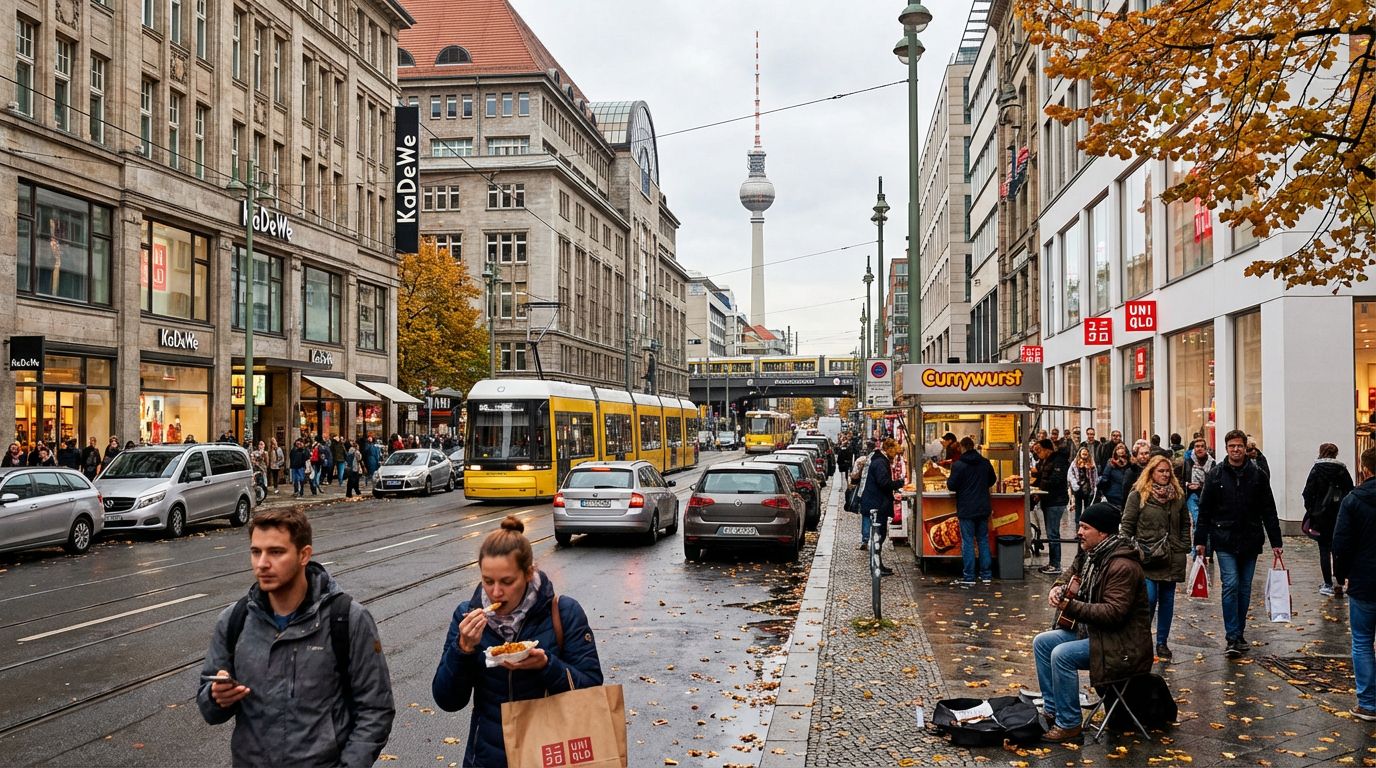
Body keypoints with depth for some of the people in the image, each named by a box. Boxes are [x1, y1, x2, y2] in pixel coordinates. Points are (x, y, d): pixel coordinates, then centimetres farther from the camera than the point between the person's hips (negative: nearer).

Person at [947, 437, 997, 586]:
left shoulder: (958, 465, -13)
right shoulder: (985, 463, 4)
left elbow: (952, 486, -12)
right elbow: (992, 481, 17)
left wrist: (948, 480, 10)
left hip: (966, 510, -5)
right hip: (983, 508, 5)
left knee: (967, 541, -1)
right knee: (983, 540, 13)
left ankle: (968, 577, -1)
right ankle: (986, 574, 16)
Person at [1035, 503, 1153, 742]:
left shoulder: (1122, 566, -24)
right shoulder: (1090, 554, 6)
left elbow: (1113, 613, -30)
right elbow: (1069, 576, 19)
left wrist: (1070, 607, -32)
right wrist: (1057, 590, -5)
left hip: (1122, 644, -10)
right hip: (1091, 630, 10)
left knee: (1062, 655, -25)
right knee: (1042, 642, 4)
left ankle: (1069, 724, -12)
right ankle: (1051, 711, 10)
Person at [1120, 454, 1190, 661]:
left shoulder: (1178, 495, 9)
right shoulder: (1137, 495, -4)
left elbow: (1185, 524, 17)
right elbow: (1127, 525, -4)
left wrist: (1184, 547, 8)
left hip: (1172, 558, 4)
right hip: (1147, 558, -4)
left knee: (1167, 600, 9)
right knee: (1149, 599, -11)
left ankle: (1162, 642, 20)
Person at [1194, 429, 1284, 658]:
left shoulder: (1258, 475, 3)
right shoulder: (1216, 475, 1)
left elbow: (1269, 511, 5)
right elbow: (1204, 510, 3)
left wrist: (1275, 542, 2)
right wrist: (1200, 540, 0)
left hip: (1250, 541, 2)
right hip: (1224, 540, -2)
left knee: (1245, 588, 9)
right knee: (1230, 584, -11)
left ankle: (1239, 633, 22)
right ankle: (1232, 638, -8)